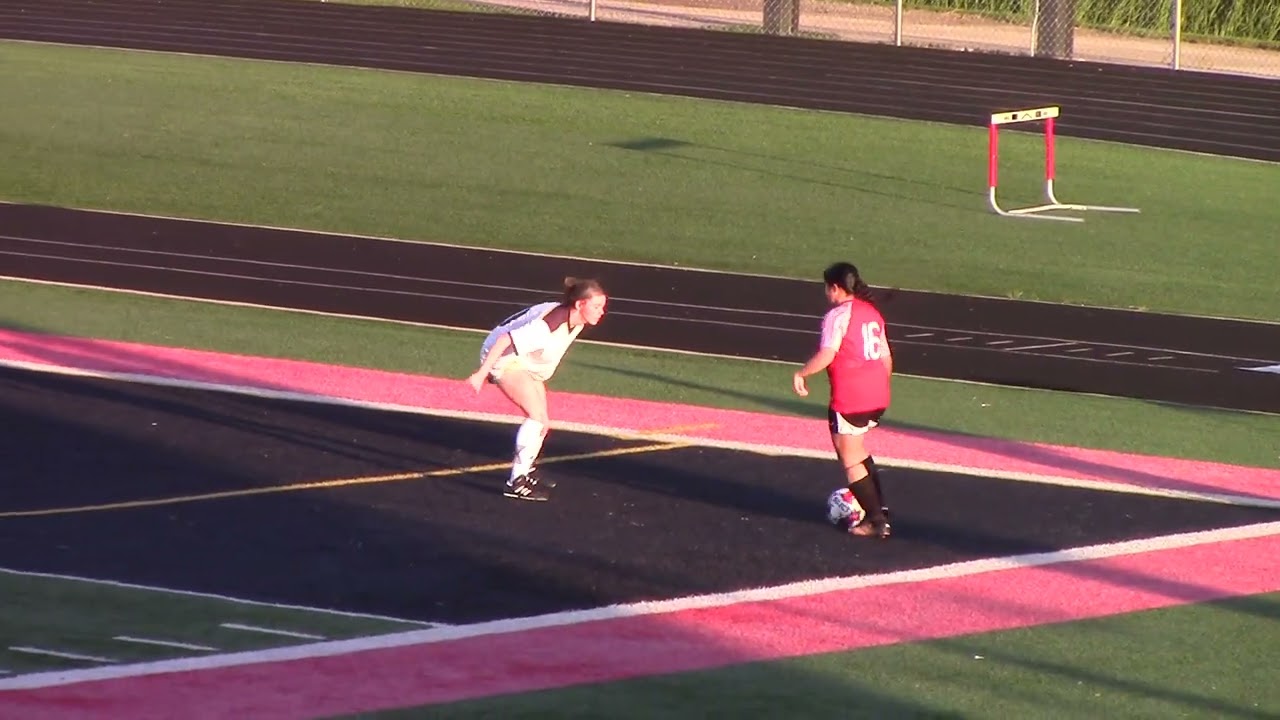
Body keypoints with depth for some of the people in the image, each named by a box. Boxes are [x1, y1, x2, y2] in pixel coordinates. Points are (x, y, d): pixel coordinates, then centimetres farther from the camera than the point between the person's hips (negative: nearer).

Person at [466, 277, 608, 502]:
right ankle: (516, 482, -19)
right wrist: (481, 373, -31)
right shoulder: (551, 322, -35)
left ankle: (526, 474, 33)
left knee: (542, 421, 13)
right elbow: (505, 341, -33)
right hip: (504, 359, -9)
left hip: (527, 363, 9)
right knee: (537, 415, -20)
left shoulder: (576, 323, -7)